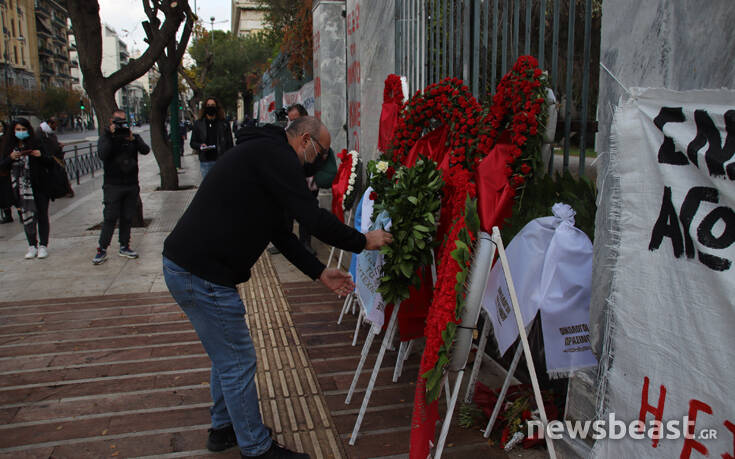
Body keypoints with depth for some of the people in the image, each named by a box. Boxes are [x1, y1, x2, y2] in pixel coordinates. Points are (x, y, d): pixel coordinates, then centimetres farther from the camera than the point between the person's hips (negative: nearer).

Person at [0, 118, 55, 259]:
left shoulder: (36, 144, -1)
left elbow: (51, 162, 1)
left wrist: (41, 156, -17)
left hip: (38, 187, -2)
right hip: (19, 188, 2)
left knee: (42, 216, 2)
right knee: (26, 217, 5)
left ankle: (43, 245, 10)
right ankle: (32, 246, 14)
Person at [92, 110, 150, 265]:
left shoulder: (133, 137, 10)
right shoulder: (106, 137, 3)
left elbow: (145, 150, -6)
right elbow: (102, 154, -14)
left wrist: (133, 139, -20)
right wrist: (111, 136, -16)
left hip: (132, 185, 3)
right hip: (113, 185, -3)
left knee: (127, 218, 8)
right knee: (110, 218, -6)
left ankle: (124, 247, 19)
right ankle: (102, 250, 1)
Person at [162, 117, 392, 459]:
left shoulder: (262, 154, 19)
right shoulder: (276, 155, -13)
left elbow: (280, 233, 19)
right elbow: (312, 218, -20)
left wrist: (320, 273, 16)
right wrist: (363, 241, -4)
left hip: (184, 265, 11)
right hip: (202, 275, -11)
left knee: (227, 356, 24)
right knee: (238, 364, 4)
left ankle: (224, 428, 41)